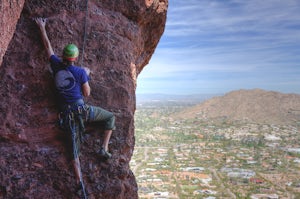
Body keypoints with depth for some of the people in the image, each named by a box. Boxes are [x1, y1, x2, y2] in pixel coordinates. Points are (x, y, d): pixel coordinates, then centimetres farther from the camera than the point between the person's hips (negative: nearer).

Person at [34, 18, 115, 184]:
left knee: (75, 146, 7)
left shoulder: (56, 65, 4)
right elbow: (87, 93, 0)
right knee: (110, 117, 16)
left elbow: (48, 46, 17)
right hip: (81, 108, -4)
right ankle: (104, 148, 7)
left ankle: (79, 181, 5)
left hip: (67, 113, 4)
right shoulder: (81, 72, -6)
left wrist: (42, 28, 30)